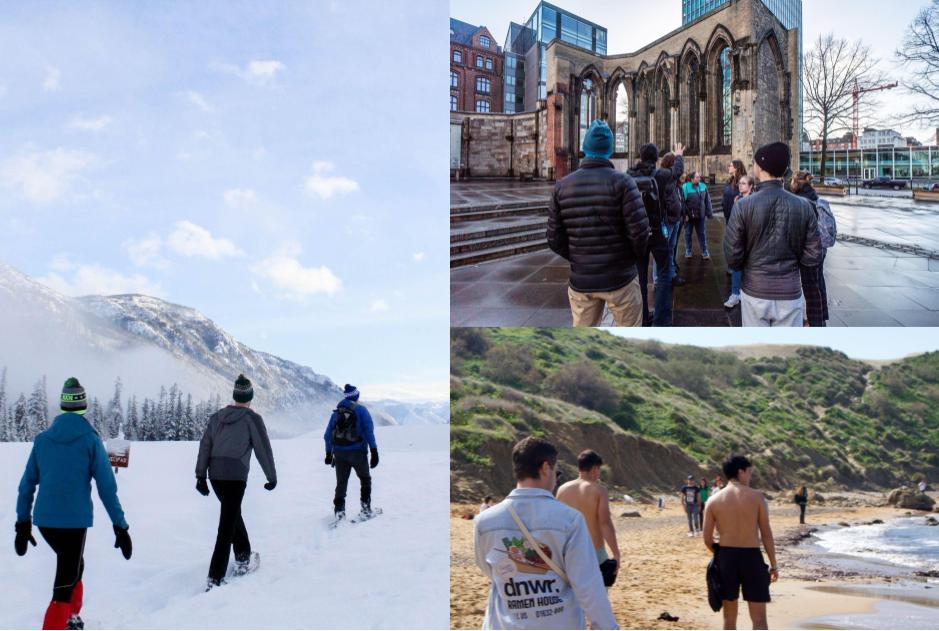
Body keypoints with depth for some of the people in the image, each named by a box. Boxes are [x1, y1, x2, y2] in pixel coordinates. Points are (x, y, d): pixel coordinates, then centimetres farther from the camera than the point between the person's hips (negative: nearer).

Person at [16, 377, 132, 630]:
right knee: (64, 586, -4)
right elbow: (106, 487, -8)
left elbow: (26, 484, 8)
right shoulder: (90, 440, -7)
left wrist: (23, 523, 18)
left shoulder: (42, 439, 5)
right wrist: (121, 527, -3)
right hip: (74, 521, -5)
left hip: (44, 521, 5)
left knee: (73, 567, 29)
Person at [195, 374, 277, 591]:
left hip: (215, 475, 6)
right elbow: (263, 449, -3)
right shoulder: (252, 418, -5)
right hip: (236, 477, -6)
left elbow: (205, 446, 9)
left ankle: (243, 559, 36)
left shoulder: (216, 417, 11)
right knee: (227, 527, -5)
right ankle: (215, 579, -9)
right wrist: (272, 477, 7)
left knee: (233, 515, 26)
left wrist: (201, 476, 12)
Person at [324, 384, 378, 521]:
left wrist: (329, 453, 22)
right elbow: (369, 431, -11)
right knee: (365, 479, 16)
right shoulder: (361, 409, -2)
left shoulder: (336, 412, 12)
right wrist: (374, 451, -10)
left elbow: (328, 435, 14)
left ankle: (339, 510, -3)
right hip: (357, 451, -3)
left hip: (339, 453, 3)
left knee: (341, 483, 9)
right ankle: (366, 508, 9)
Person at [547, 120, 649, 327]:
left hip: (581, 280, 3)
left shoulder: (562, 186, 0)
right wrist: (633, 256, 6)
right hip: (620, 278, -3)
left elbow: (555, 239, 0)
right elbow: (639, 232, -15)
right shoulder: (621, 182, -11)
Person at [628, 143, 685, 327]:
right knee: (663, 273, 7)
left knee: (640, 274, 13)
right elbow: (678, 169, 8)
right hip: (657, 230, -3)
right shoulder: (662, 175, -13)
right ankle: (661, 321, 3)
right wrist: (679, 156, 28)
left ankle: (642, 317, 19)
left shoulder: (630, 176, -8)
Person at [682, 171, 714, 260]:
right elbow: (683, 202, -13)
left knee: (702, 234, 9)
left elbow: (707, 201, 8)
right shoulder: (686, 187, -11)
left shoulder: (703, 186, 3)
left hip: (700, 216, 3)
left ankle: (704, 252, 16)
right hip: (689, 216, -3)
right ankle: (688, 251, 23)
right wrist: (685, 214, -16)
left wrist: (708, 213, 6)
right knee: (688, 233, 10)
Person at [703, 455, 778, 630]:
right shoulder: (756, 496, -5)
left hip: (726, 557, 3)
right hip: (751, 557, -2)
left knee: (729, 616, 14)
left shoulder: (714, 500, 1)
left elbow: (707, 539, 1)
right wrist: (773, 565, 4)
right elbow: (766, 534, -4)